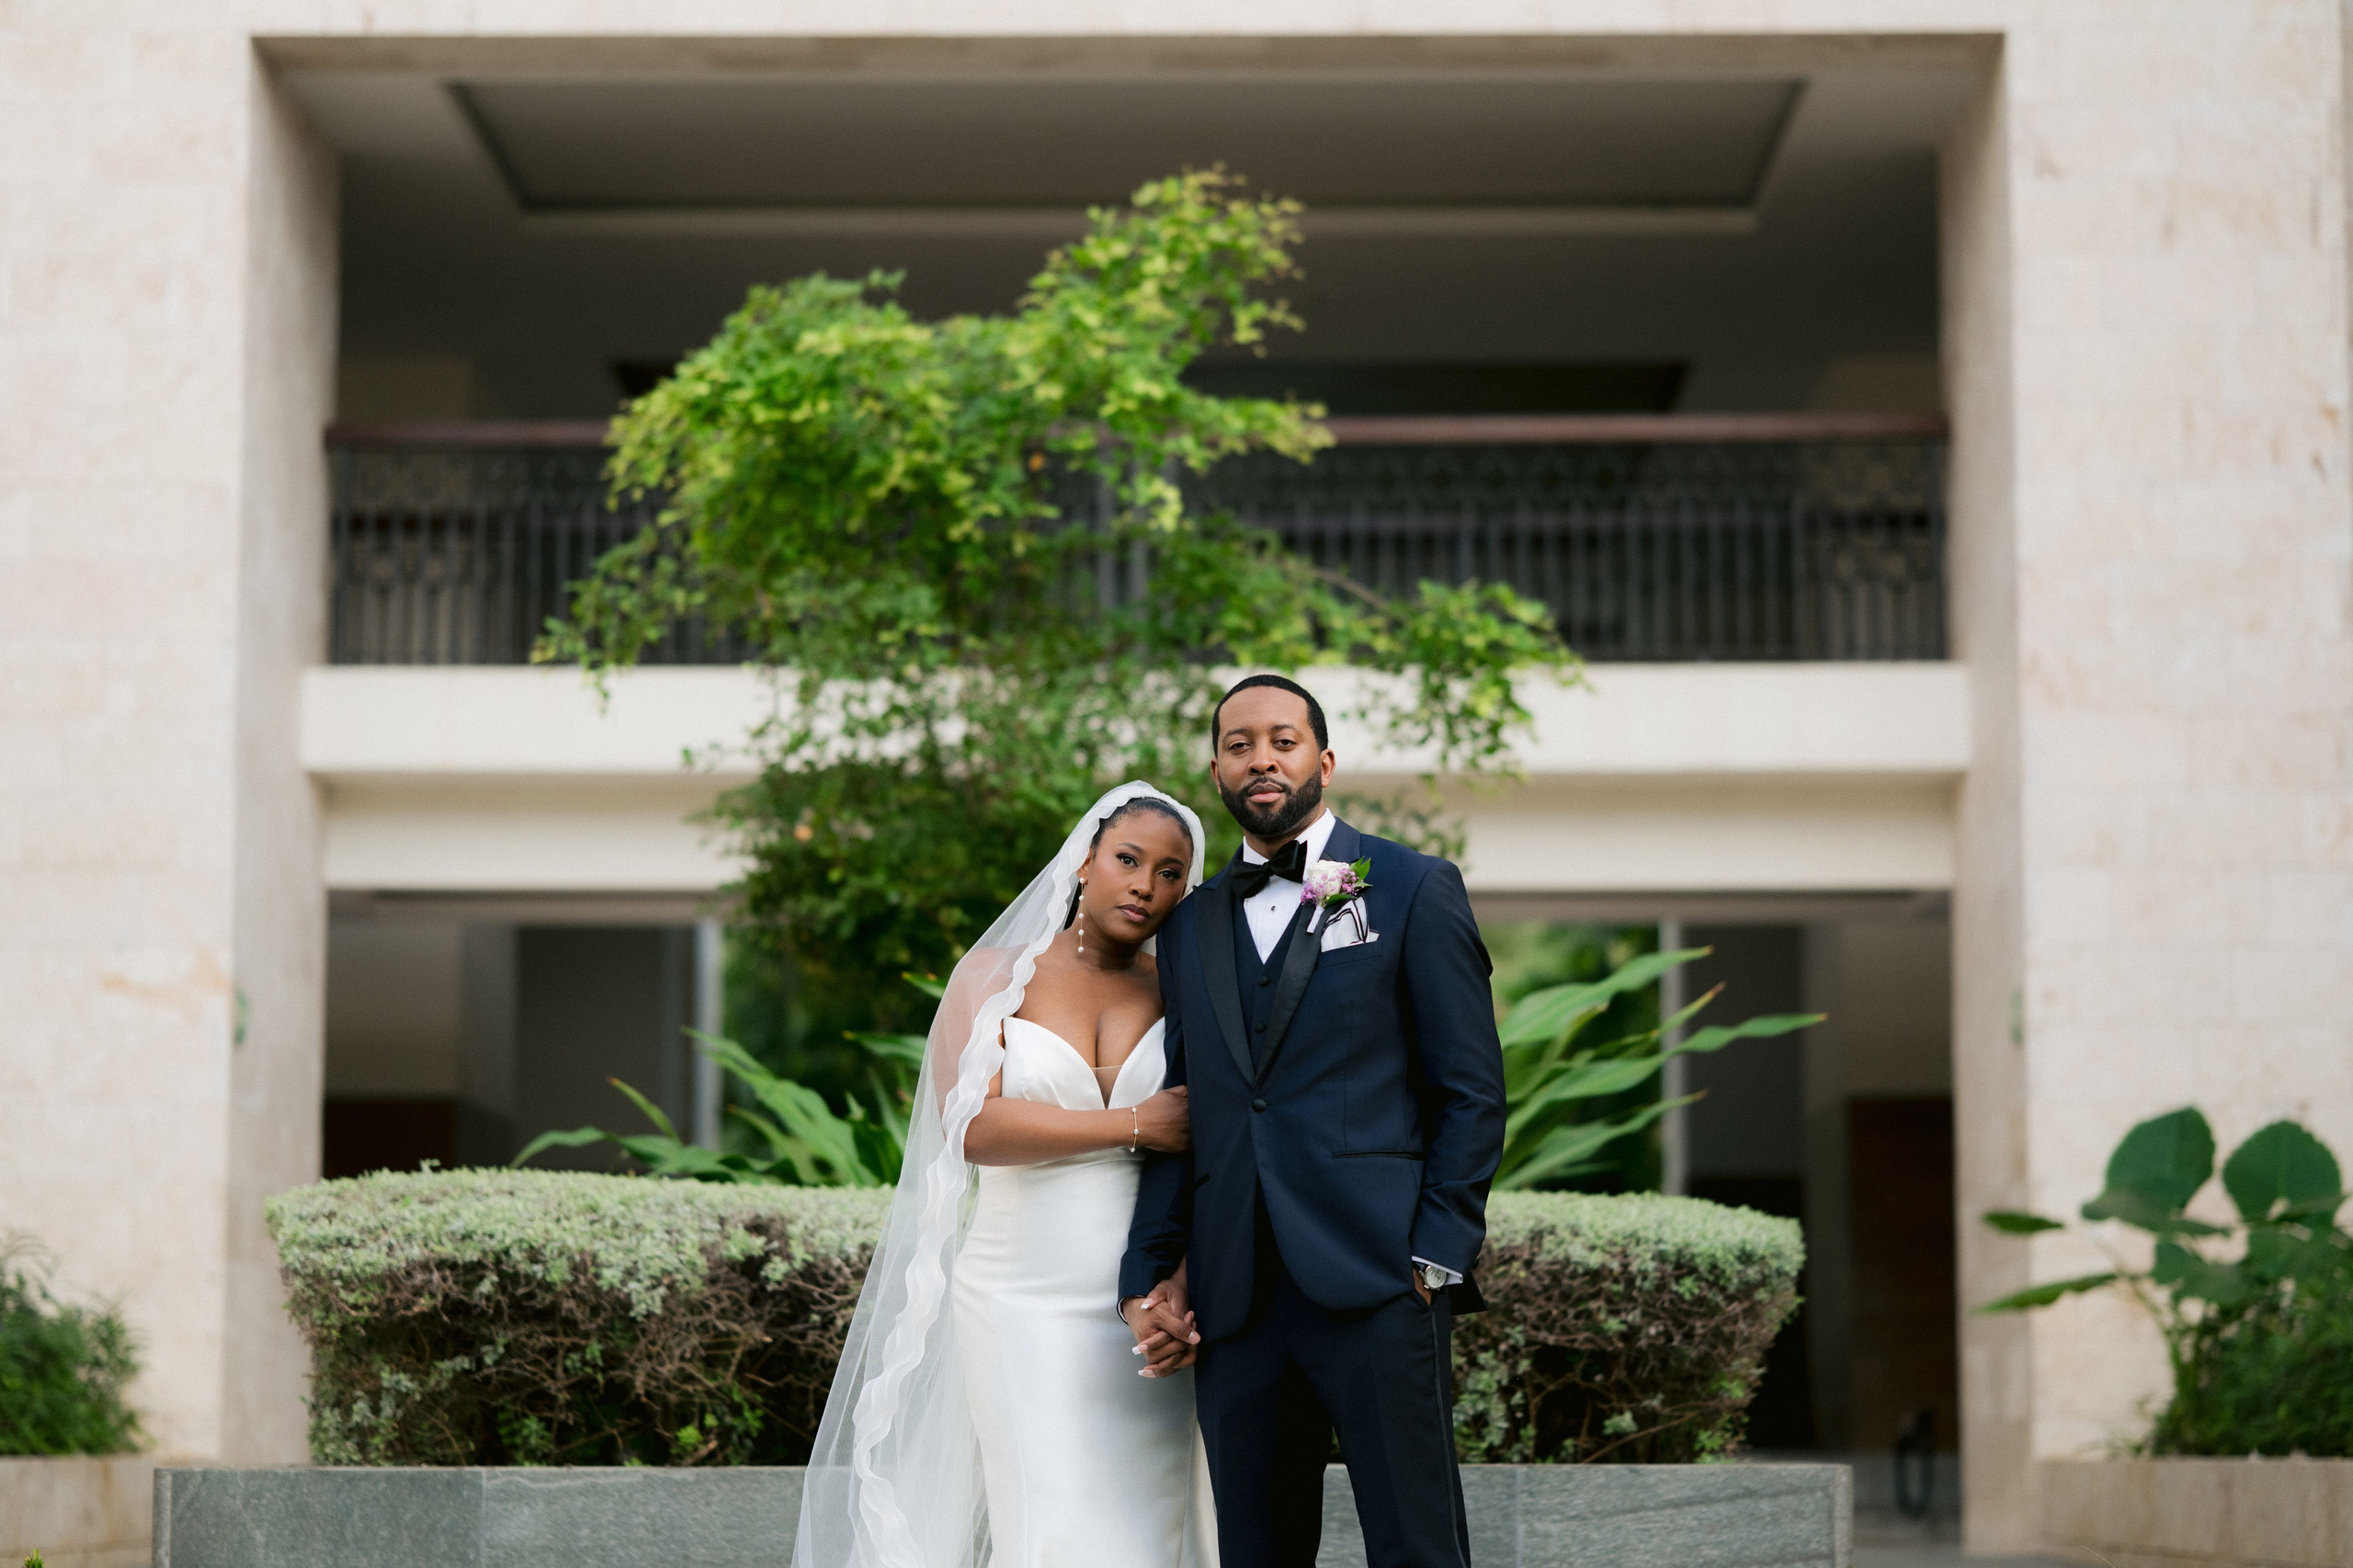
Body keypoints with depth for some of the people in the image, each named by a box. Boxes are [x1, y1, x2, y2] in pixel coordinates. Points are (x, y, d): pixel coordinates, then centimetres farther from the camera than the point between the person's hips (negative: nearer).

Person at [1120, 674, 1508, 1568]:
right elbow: (1181, 1112, 18)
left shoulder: (1414, 891, 5)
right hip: (1233, 1302, 4)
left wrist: (1435, 1259, -8)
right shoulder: (1191, 924, 19)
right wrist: (1150, 1277, 8)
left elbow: (1471, 1093, 1)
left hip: (1373, 1286, -4)